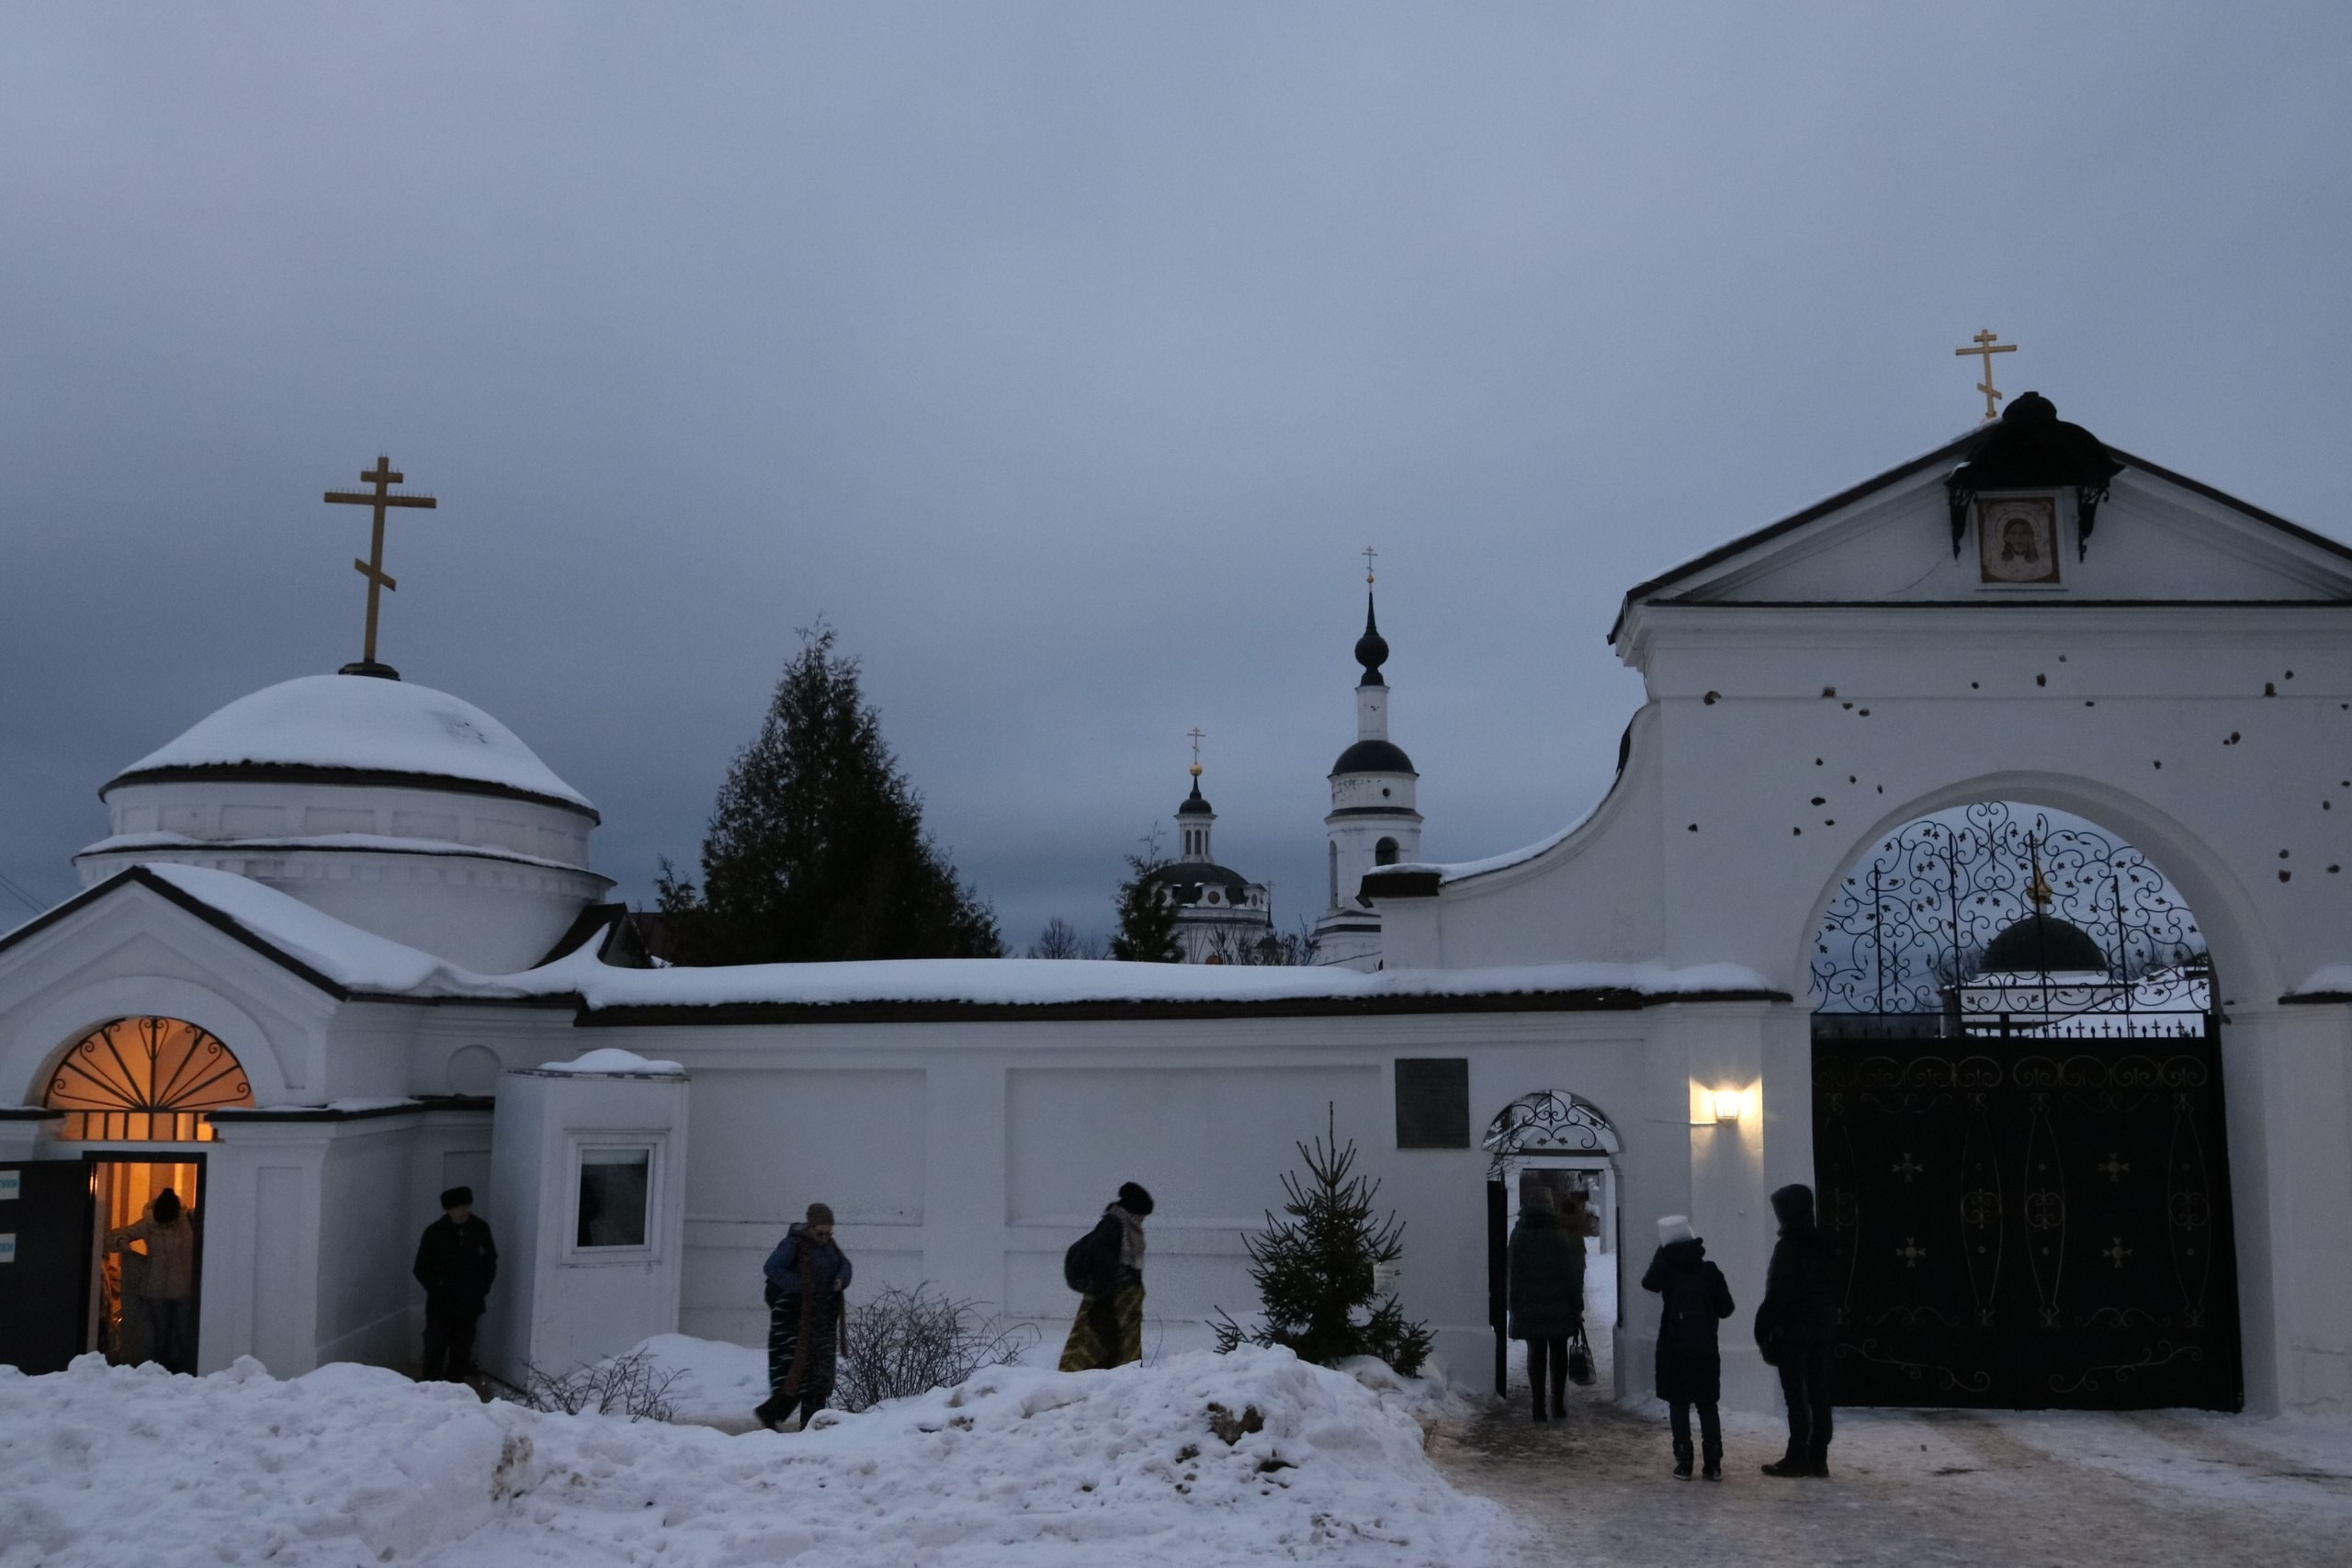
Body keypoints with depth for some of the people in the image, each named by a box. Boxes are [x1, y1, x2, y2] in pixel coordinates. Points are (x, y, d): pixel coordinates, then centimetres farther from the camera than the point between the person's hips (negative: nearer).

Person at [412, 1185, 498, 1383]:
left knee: (462, 1352, 9)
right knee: (435, 1351, -4)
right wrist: (437, 1289, -10)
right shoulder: (434, 1232, -8)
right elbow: (421, 1269, -1)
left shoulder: (480, 1229, -1)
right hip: (440, 1305, -2)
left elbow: (490, 1262, 12)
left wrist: (483, 1289, 4)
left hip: (469, 1305, 2)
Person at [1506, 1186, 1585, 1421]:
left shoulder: (1519, 1235, -1)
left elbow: (1514, 1274, 2)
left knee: (1536, 1354, 5)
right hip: (1559, 1307, -1)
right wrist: (1577, 1305, 0)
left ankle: (1539, 1406, 2)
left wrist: (1515, 1306, 8)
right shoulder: (1560, 1235, -7)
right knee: (1558, 1353, 11)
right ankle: (1558, 1404, 11)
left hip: (1529, 1307, 1)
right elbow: (1571, 1273, -5)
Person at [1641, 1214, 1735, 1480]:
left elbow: (1648, 1283, 13)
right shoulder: (1710, 1270, -3)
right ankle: (1713, 1463, 7)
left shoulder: (1666, 1268, -8)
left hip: (1674, 1350, -2)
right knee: (1708, 1405, 10)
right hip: (1706, 1349, 2)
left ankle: (1684, 1462, 2)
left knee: (1678, 1405, 5)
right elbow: (1725, 1308, 0)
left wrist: (1659, 1256, 9)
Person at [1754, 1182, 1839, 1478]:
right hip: (1823, 1331, 7)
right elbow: (1832, 1291, 12)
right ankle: (1818, 1458, 10)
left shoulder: (1787, 1246, -14)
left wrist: (1762, 1330, -9)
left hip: (1793, 1332, -7)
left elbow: (1778, 1294, -16)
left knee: (1796, 1397, -3)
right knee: (1819, 1395, 7)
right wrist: (1829, 1326, 18)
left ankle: (1798, 1458, -1)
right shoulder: (1826, 1246, 8)